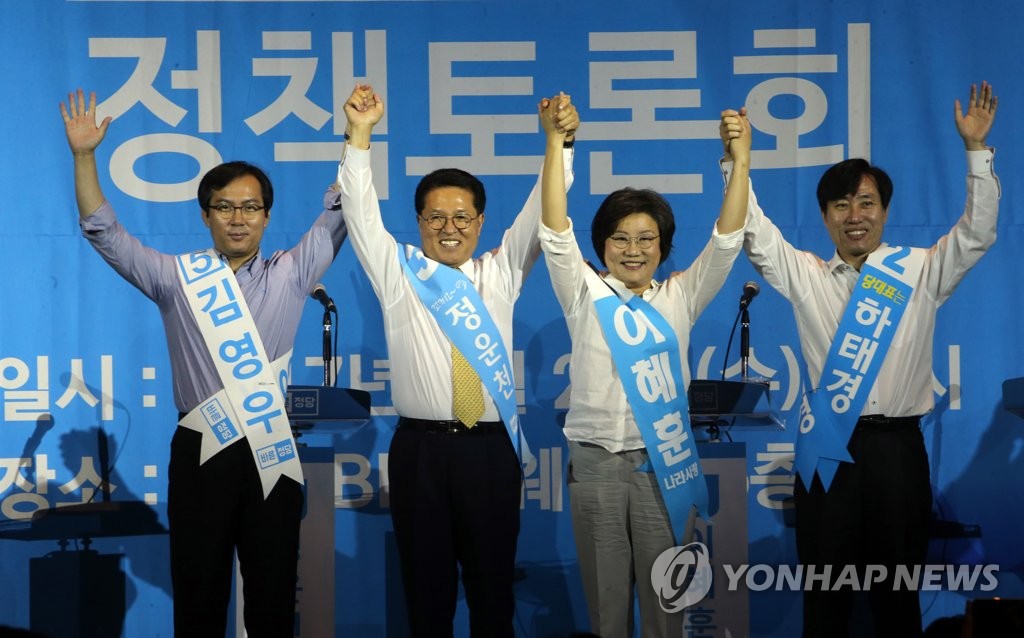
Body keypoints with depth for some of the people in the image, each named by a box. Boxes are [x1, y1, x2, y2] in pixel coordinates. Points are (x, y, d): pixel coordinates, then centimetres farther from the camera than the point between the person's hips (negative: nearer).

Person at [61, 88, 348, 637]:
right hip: (201, 452, 0)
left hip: (271, 453, 0)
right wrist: (84, 157, -5)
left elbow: (338, 215, 6)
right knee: (198, 591, 4)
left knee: (274, 593, 5)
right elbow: (104, 233, 5)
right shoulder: (177, 278, 7)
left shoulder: (290, 274, 8)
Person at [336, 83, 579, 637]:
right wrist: (359, 135, -13)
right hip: (419, 449, -1)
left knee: (492, 580, 5)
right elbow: (361, 212, -2)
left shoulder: (500, 274, 12)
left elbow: (540, 212, 3)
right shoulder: (397, 273, 8)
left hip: (492, 447, 1)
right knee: (426, 581, 4)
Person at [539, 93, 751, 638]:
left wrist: (741, 160, -14)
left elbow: (726, 241, -1)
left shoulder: (679, 299, 8)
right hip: (597, 464, -1)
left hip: (665, 463, 1)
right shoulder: (585, 296, 4)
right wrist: (555, 143, -19)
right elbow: (555, 232, -8)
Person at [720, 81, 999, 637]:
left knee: (897, 590, 5)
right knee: (824, 591, 5)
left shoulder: (920, 272, 6)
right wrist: (735, 159, -14)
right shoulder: (804, 276, 9)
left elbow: (976, 234, -3)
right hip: (827, 448, 1)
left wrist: (976, 150, -13)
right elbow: (755, 234, 0)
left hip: (896, 448, -1)